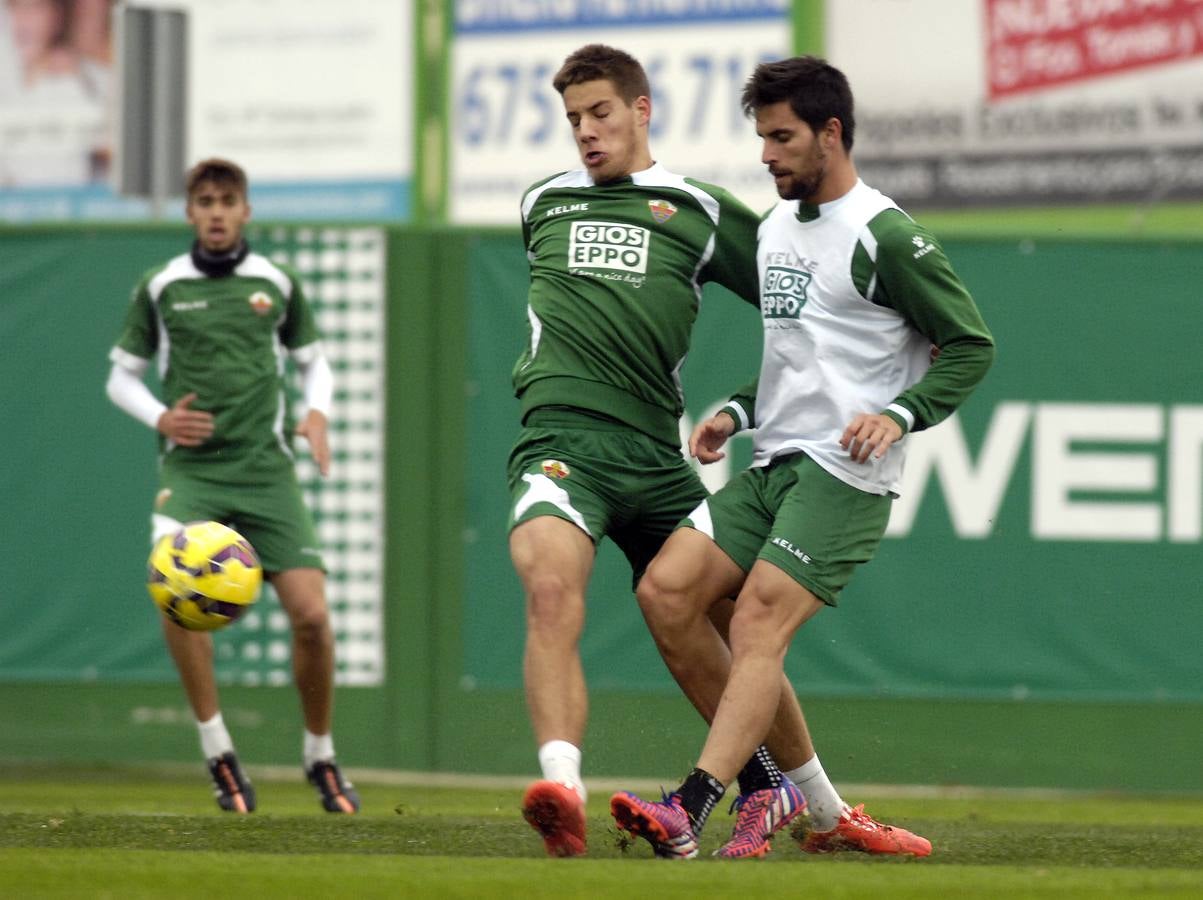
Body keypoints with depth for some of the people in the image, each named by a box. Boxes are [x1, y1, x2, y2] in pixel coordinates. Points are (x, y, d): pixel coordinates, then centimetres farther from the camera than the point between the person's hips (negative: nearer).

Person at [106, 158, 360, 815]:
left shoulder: (277, 284, 9)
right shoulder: (160, 287, 6)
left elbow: (313, 361, 21)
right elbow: (122, 376, 13)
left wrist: (316, 414, 1)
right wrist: (160, 418, -6)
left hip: (264, 466, 1)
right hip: (191, 466, -1)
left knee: (310, 613, -10)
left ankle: (320, 756, 13)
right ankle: (217, 750, -15)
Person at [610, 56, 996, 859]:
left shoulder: (884, 236, -7)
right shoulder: (774, 230, 18)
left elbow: (972, 346, -6)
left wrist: (899, 414, -19)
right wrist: (739, 411, 15)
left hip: (846, 473, -8)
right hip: (773, 464, 8)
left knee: (760, 620, -21)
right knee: (666, 589, -6)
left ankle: (688, 815, -31)